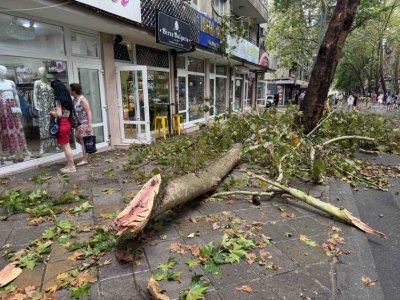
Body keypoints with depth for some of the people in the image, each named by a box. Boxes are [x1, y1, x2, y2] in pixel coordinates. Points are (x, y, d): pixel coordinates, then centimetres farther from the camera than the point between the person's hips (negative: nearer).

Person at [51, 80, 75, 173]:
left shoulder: (58, 100, -13)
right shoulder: (66, 98, 10)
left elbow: (59, 114, -18)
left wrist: (52, 113, -1)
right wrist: (56, 111, 15)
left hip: (62, 124, -8)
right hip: (67, 123, 8)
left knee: (65, 147, -1)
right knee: (67, 146, 14)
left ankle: (71, 166, 5)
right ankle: (69, 165, 21)